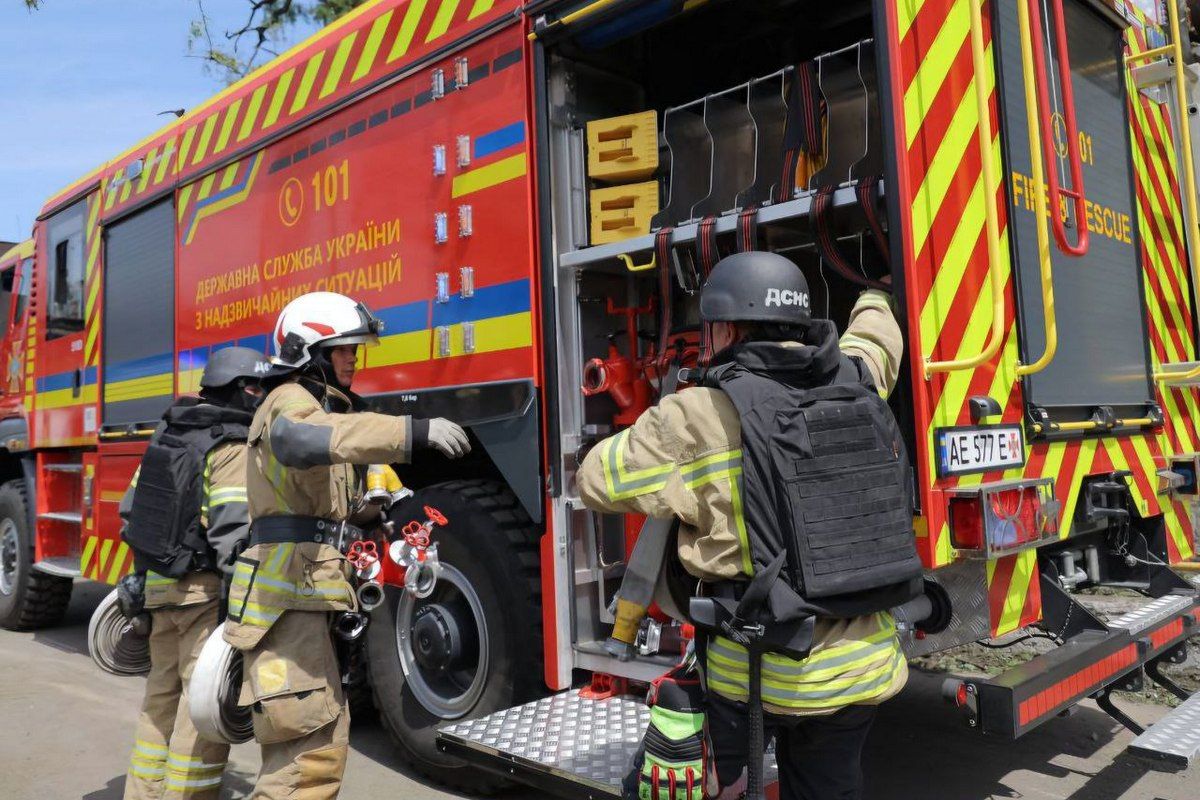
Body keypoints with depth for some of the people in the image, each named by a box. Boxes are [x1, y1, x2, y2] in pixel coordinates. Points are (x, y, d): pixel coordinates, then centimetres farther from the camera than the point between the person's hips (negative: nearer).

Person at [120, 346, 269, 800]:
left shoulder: (169, 433, 12)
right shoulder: (233, 447, -15)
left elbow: (133, 509, 16)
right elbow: (234, 531, -23)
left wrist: (142, 575, 23)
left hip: (158, 584, 9)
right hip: (203, 589, -9)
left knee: (163, 692, 19)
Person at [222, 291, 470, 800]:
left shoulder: (321, 403, 23)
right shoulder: (292, 399, -10)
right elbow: (297, 439, -38)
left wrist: (378, 510, 11)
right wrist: (411, 432, -46)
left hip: (303, 590, 10)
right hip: (285, 590, -10)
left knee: (324, 738, 17)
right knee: (306, 748, -9)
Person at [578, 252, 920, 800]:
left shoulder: (701, 417, -15)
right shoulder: (855, 382, 0)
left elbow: (598, 480, -4)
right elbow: (876, 340, 25)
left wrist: (662, 431, 13)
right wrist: (875, 298, 47)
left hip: (761, 671, -5)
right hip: (865, 666, 6)